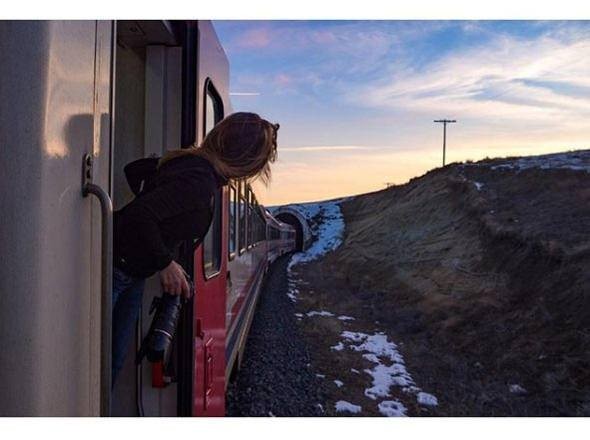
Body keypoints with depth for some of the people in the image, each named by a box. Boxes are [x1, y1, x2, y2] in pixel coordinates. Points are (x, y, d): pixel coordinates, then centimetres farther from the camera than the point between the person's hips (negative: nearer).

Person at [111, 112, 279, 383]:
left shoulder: (190, 162, 2)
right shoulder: (200, 181, -27)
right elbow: (139, 215, -34)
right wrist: (165, 263, -21)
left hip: (134, 275, 9)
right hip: (115, 267, -9)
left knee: (116, 361, 15)